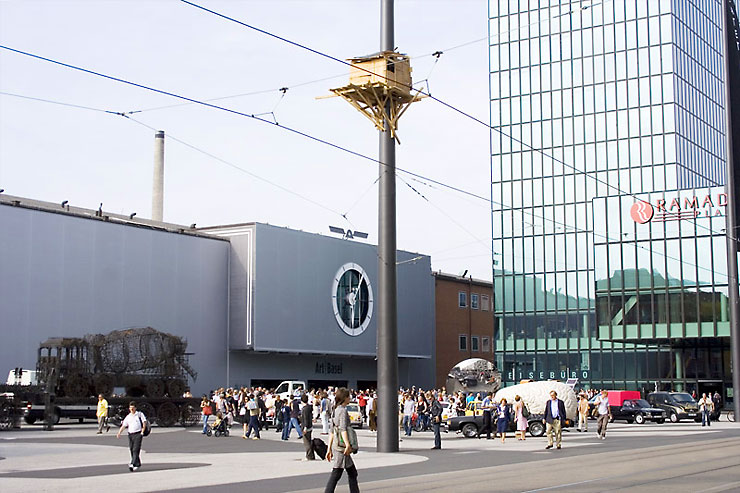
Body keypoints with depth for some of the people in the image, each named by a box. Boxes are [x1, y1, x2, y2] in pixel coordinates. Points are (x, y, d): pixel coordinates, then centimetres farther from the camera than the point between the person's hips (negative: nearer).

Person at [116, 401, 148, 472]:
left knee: (135, 450, -14)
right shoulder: (128, 417, 14)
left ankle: (133, 464, -22)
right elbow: (123, 425, 8)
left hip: (138, 434, -5)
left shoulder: (140, 414, 4)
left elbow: (144, 422, 1)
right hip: (130, 434, 5)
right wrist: (119, 433, -6)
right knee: (131, 450, 6)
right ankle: (138, 464, 19)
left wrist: (142, 431, -9)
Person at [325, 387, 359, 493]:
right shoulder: (343, 410, -11)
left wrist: (329, 448, 18)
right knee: (336, 474, -7)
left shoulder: (336, 410, 16)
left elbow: (332, 431, 17)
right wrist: (347, 445, -24)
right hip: (341, 446, -9)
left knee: (353, 473, 13)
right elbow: (343, 429, -21)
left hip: (336, 446, 9)